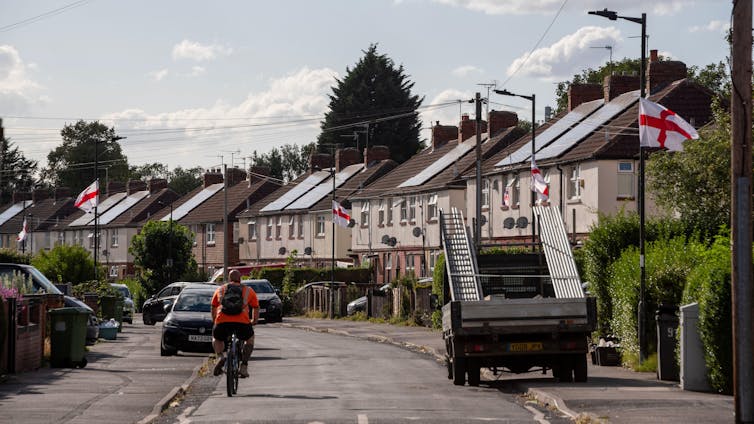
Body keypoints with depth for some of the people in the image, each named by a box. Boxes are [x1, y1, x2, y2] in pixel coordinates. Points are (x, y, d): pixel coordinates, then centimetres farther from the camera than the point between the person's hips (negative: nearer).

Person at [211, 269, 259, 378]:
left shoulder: (220, 289, 25)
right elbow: (256, 308, 28)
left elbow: (213, 308, 33)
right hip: (242, 321, -1)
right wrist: (254, 321, 46)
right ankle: (244, 367, 16)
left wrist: (215, 320, 51)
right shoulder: (248, 290, 22)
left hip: (222, 321, 1)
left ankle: (220, 356, 0)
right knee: (249, 339, 29)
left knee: (217, 339, 31)